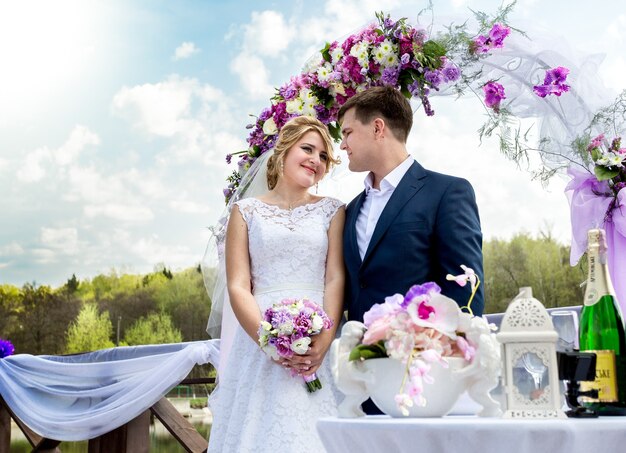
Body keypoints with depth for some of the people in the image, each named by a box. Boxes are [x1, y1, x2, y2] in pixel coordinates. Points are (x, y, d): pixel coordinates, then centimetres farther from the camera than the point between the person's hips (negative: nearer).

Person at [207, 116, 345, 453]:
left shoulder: (332, 211, 10)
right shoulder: (246, 211, 8)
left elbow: (336, 279, 1)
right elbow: (237, 286, 1)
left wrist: (324, 340, -15)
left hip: (319, 345, 0)